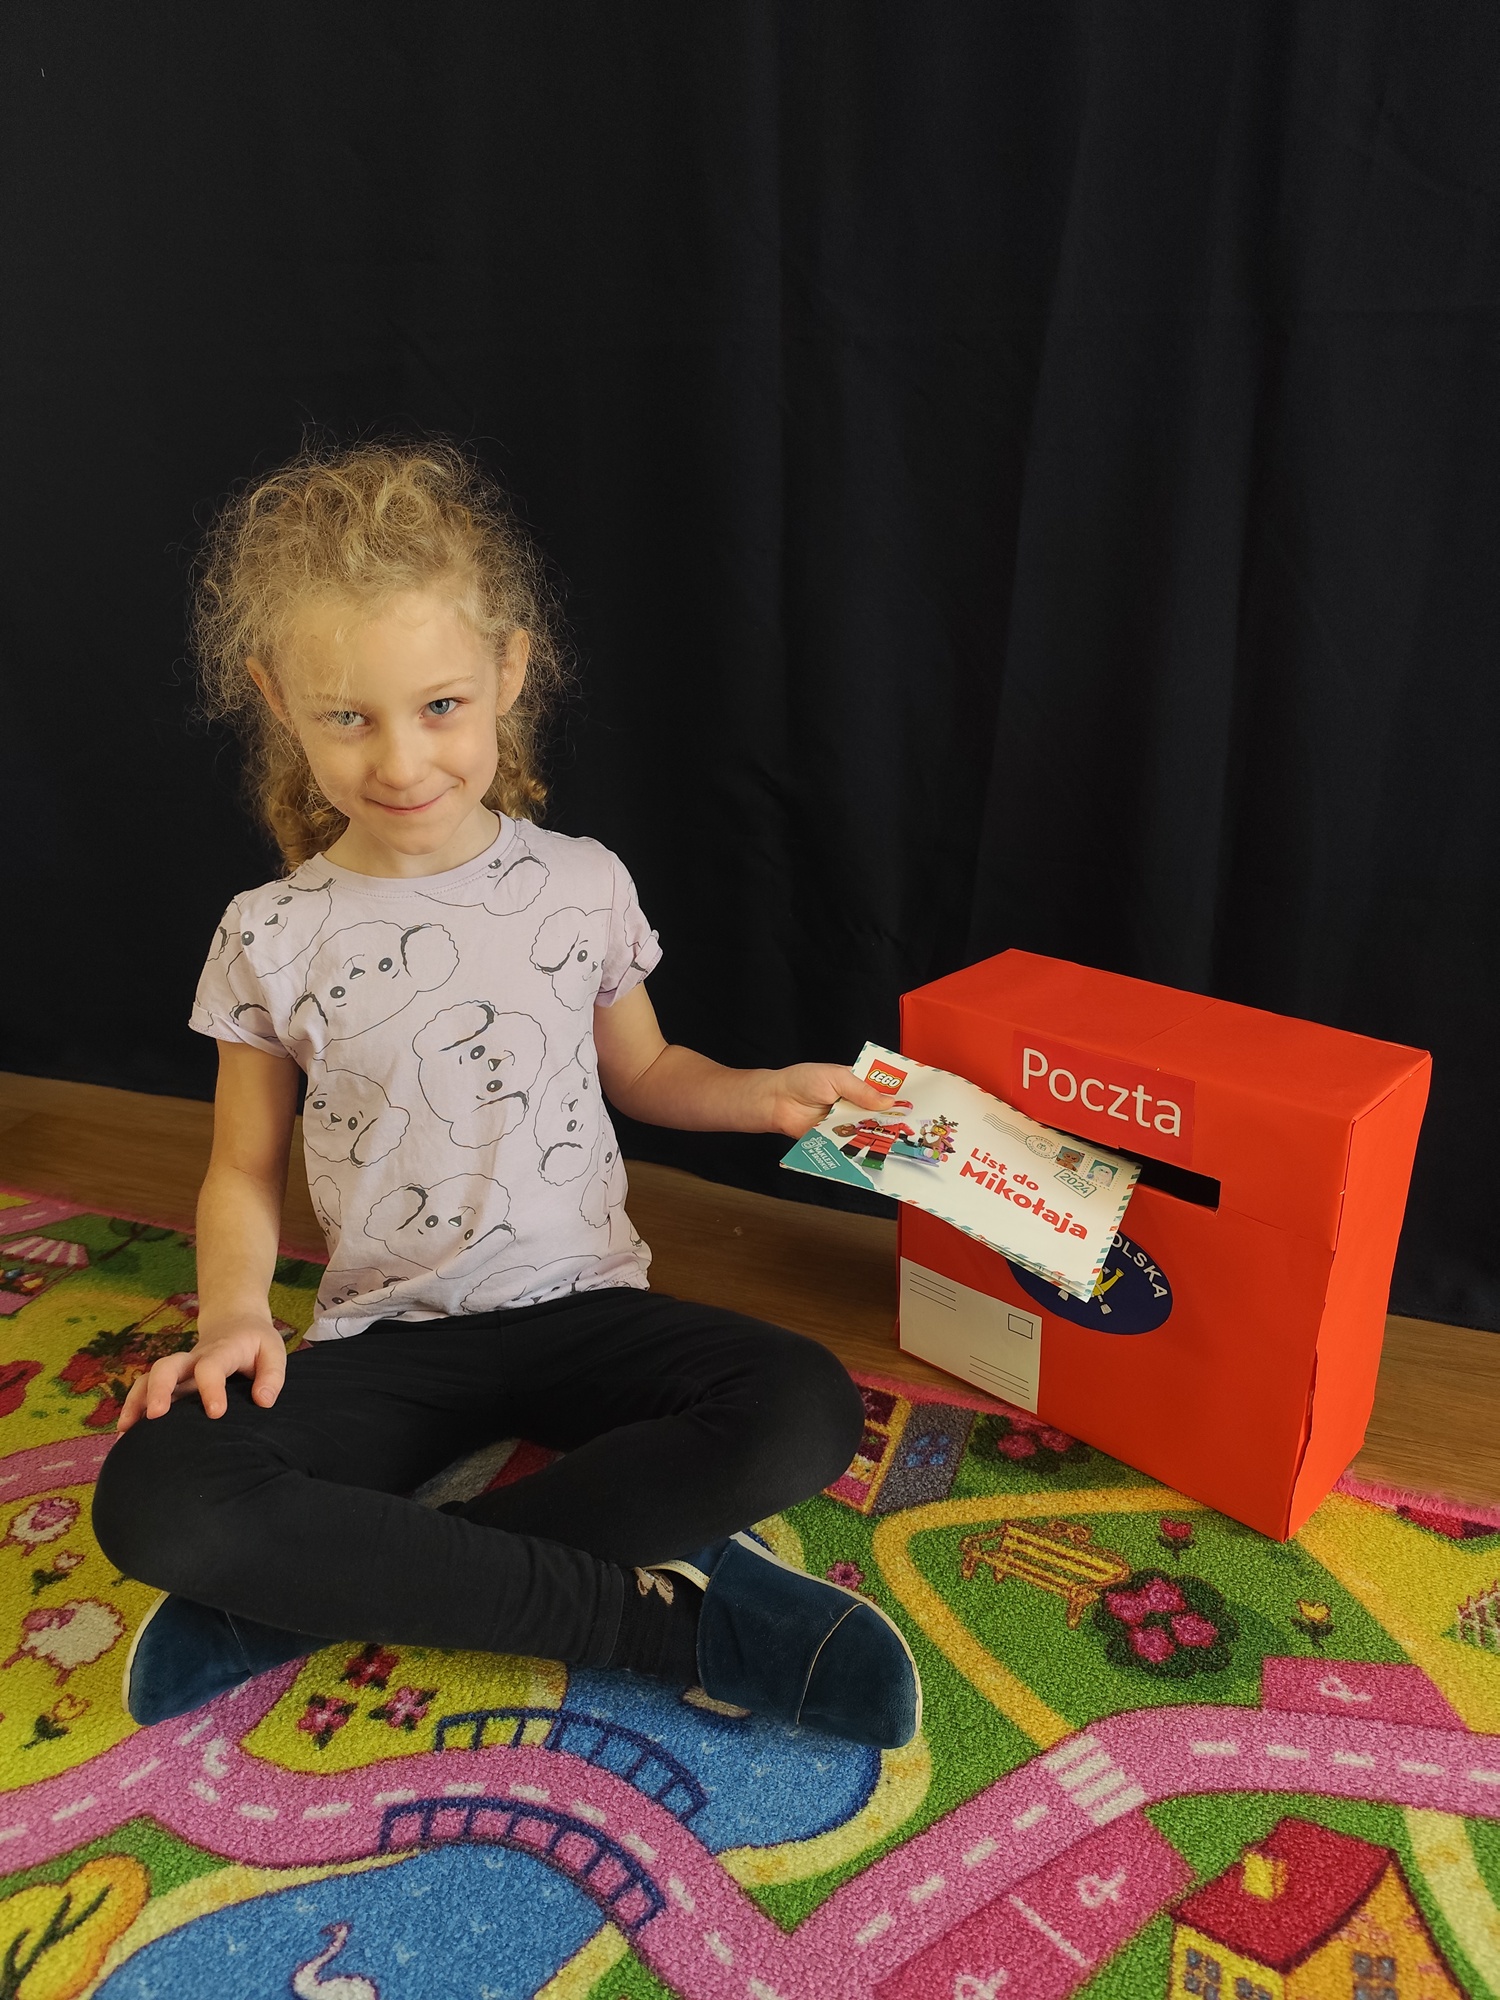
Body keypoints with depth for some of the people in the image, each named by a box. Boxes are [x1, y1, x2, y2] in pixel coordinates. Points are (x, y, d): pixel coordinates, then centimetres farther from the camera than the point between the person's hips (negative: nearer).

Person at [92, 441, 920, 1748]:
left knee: (806, 1412, -27)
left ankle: (313, 1591, -18)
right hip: (394, 1339, 0)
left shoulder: (583, 886, -3)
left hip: (582, 1307, 1)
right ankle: (668, 1613, -22)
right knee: (155, 1500, -27)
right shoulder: (275, 939, -4)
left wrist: (766, 1094, -4)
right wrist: (234, 1313, -13)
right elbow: (246, 1167, 5)